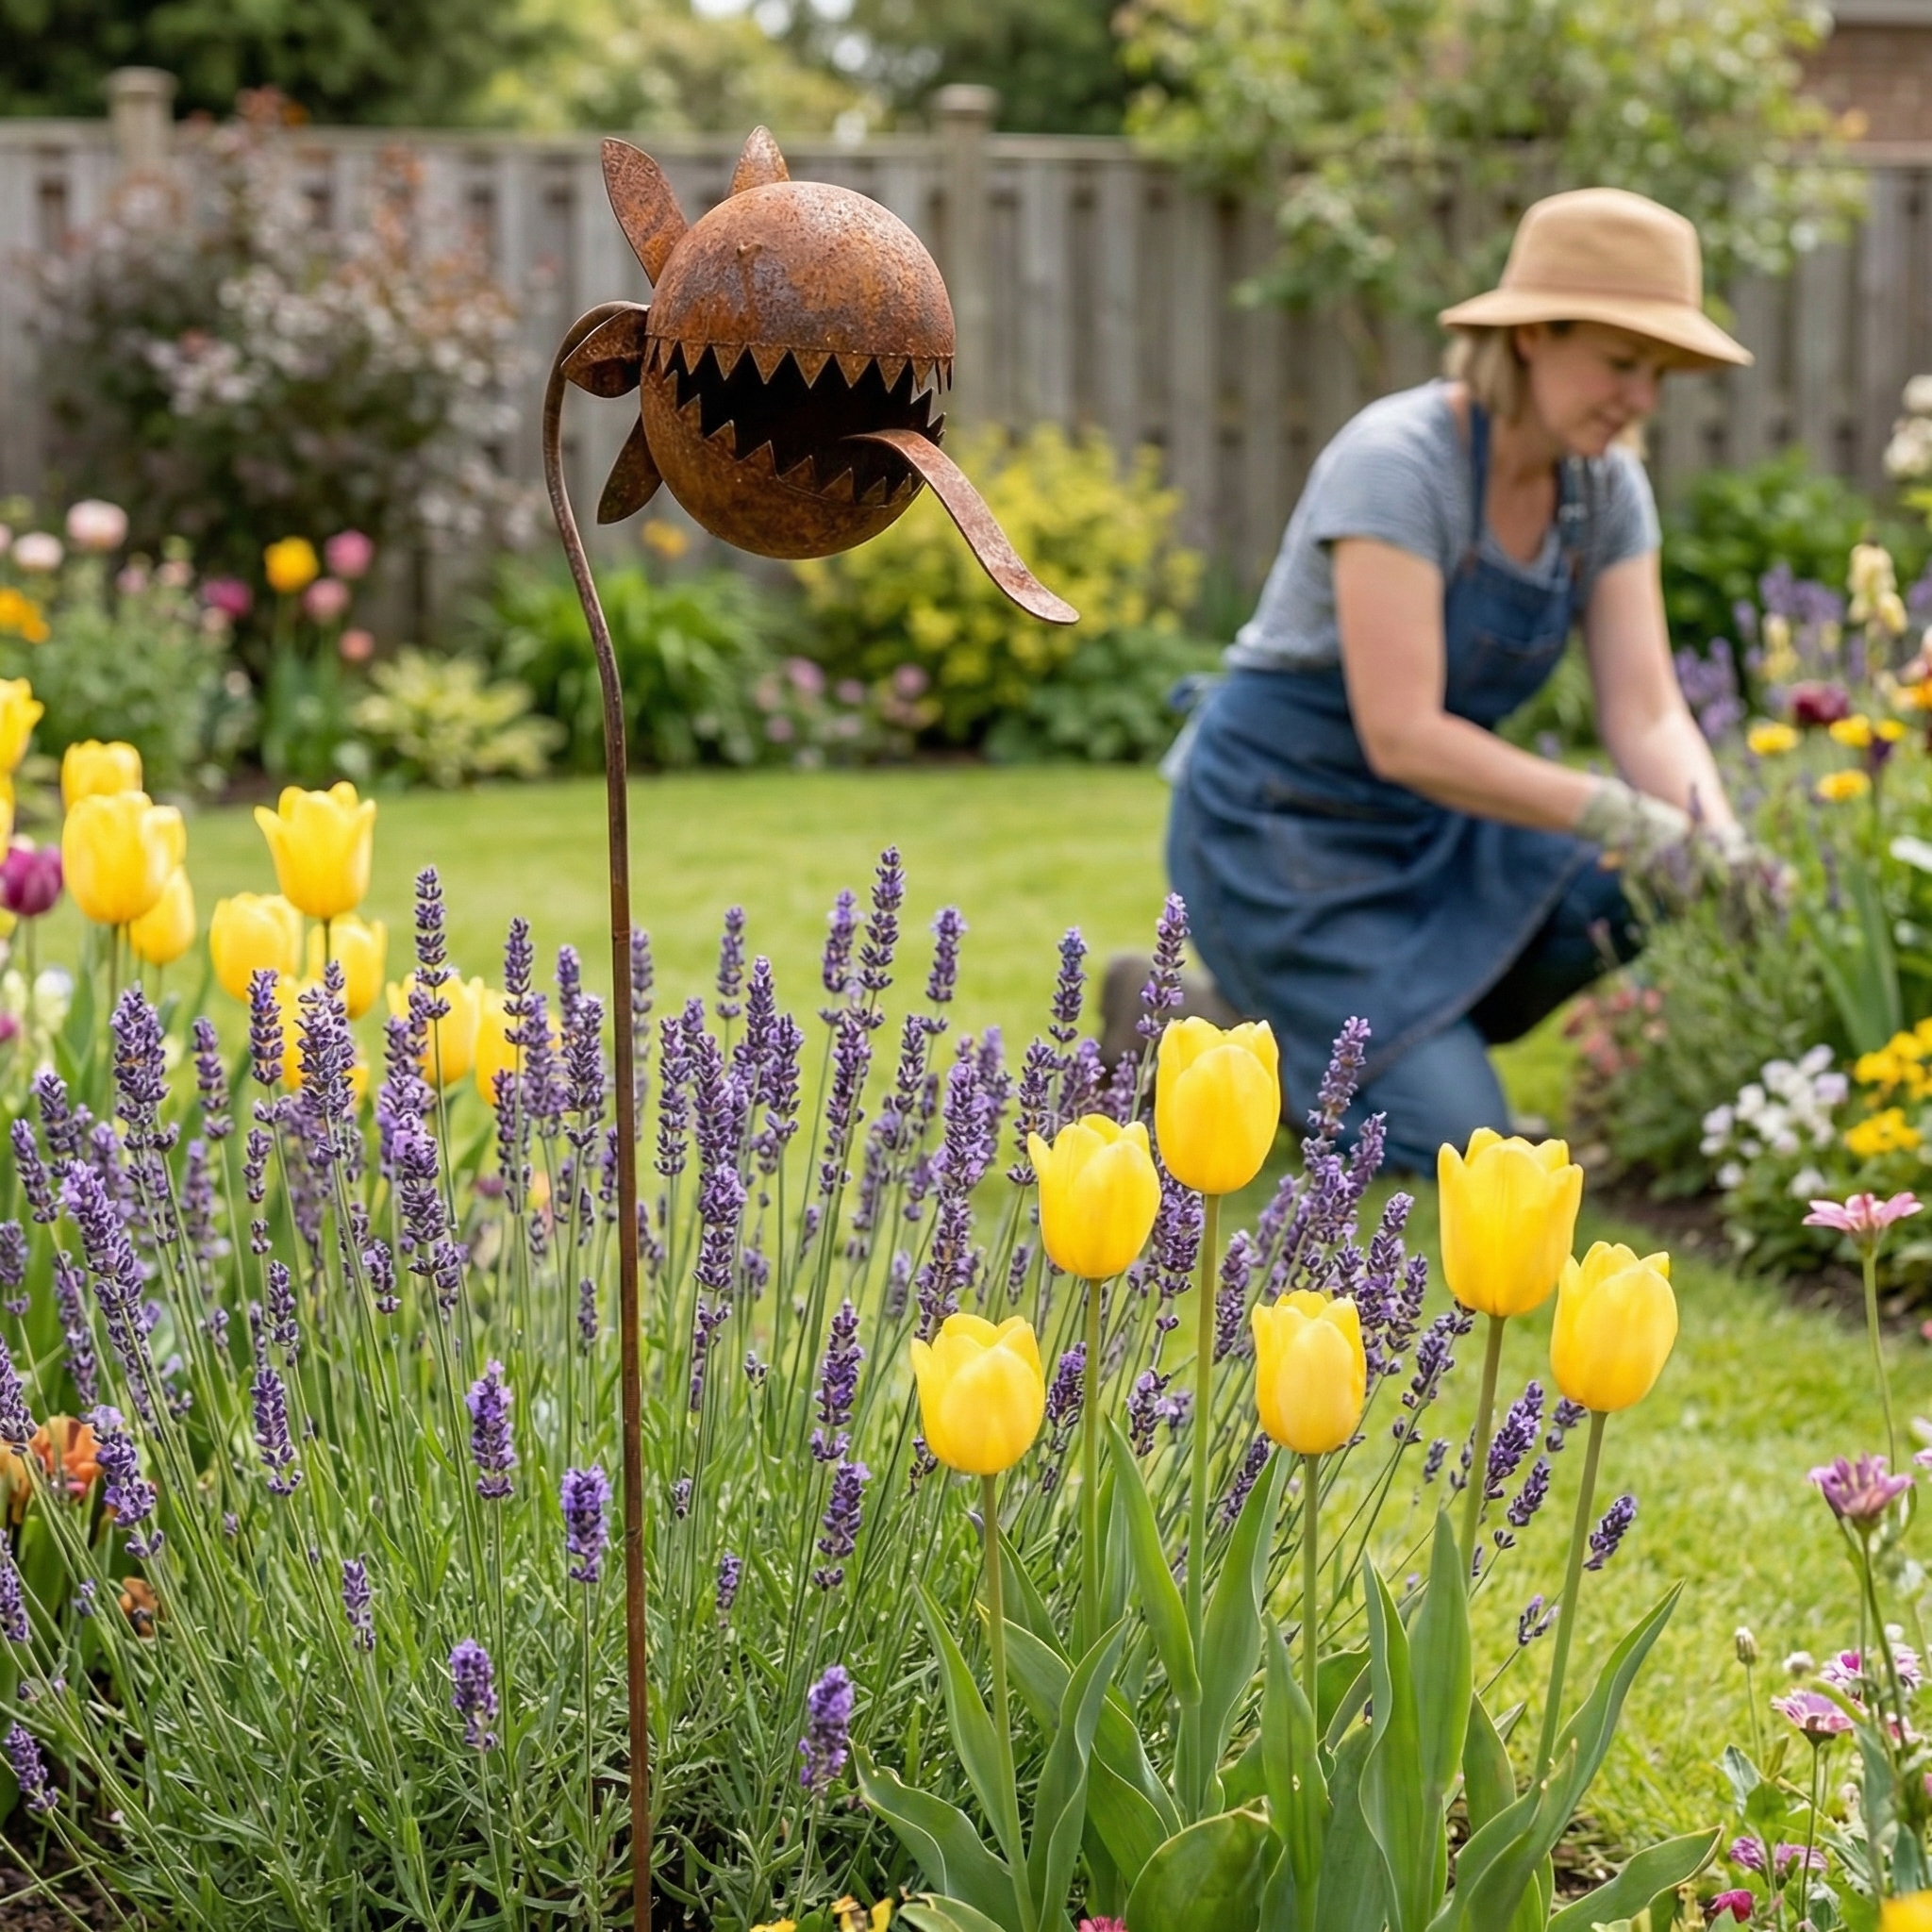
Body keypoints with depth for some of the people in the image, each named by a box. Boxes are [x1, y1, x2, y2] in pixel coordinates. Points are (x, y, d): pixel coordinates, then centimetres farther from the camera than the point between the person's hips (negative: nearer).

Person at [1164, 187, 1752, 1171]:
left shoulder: (1608, 487, -2)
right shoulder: (1397, 461, -25)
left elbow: (1647, 714, -8)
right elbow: (1402, 736, -30)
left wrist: (1726, 851, -26)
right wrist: (1620, 815, -33)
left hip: (1431, 829, 8)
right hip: (1279, 821, -8)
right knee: (1463, 1149, -17)